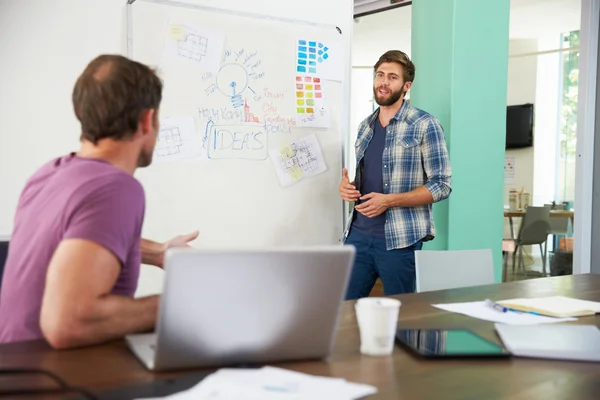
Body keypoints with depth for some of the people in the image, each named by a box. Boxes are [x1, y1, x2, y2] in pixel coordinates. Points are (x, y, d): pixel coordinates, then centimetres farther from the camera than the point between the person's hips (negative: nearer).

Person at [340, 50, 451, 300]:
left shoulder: (424, 125, -5)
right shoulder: (365, 126, 13)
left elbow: (441, 185, -9)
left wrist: (389, 200, -19)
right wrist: (347, 186, 0)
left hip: (399, 239, -5)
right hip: (358, 233, 5)